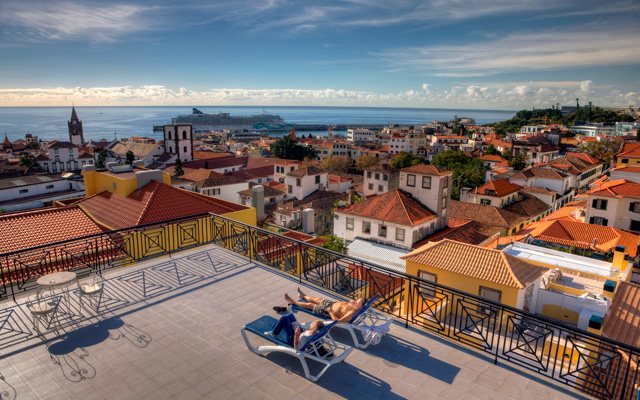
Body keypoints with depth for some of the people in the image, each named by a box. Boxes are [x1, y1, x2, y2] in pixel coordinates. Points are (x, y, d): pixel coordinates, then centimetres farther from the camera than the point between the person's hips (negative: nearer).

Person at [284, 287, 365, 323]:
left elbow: (337, 321, -36)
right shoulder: (353, 303, -16)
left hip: (330, 313, -7)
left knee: (309, 305, 8)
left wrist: (330, 311, -27)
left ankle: (293, 302, 33)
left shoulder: (351, 314, -39)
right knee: (318, 299, 25)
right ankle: (303, 295, 56)